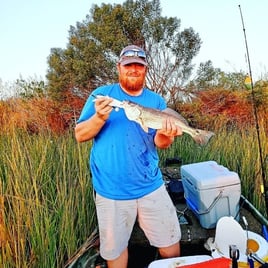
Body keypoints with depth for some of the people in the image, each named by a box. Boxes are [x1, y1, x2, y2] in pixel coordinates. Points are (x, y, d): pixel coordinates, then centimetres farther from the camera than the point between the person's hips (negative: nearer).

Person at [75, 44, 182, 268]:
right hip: (111, 190, -1)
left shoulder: (156, 100, 4)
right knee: (114, 249, 16)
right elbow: (80, 135, -4)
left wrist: (166, 135, -23)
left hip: (151, 187, 2)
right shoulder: (101, 95, -2)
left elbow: (159, 143, 0)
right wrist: (100, 117, -23)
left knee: (170, 243, 13)